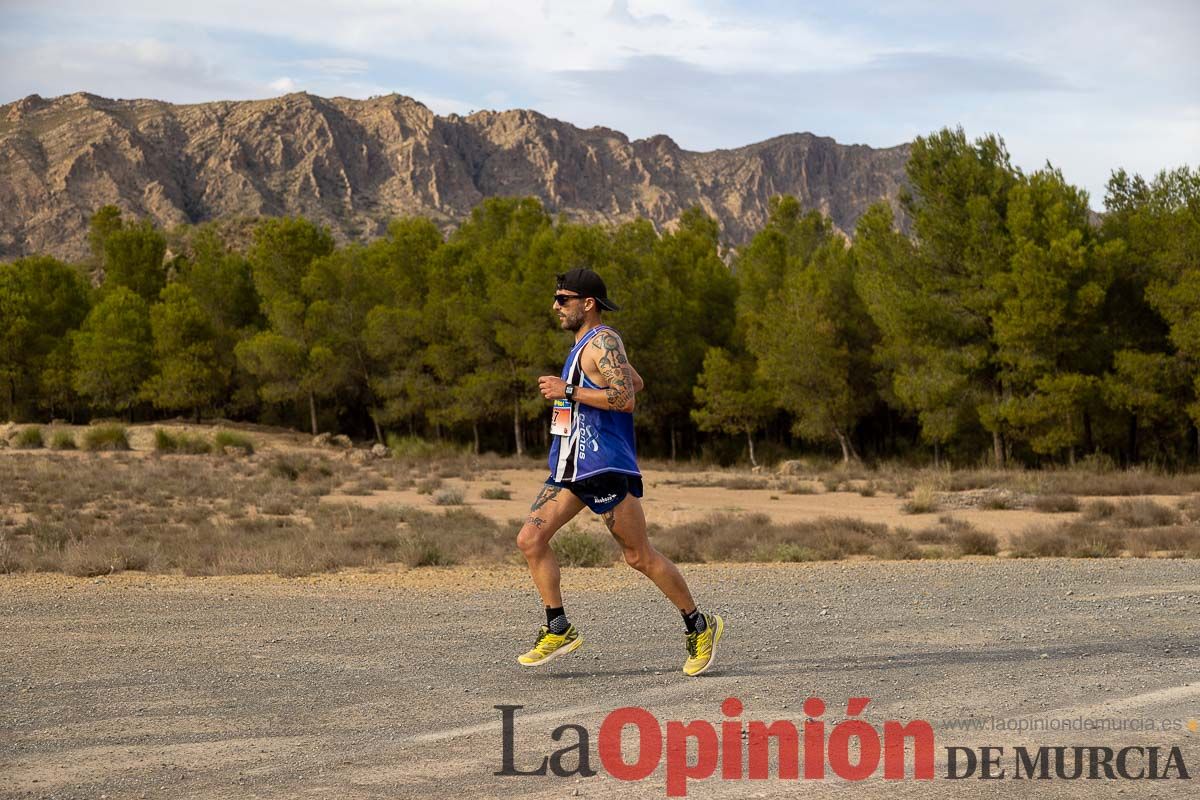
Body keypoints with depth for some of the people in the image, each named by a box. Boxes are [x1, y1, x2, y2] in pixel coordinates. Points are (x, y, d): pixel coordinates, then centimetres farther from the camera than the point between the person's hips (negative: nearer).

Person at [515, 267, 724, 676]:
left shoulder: (603, 341, -12)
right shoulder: (585, 345, 18)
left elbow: (625, 398, -24)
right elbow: (636, 382, 30)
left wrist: (569, 391, -20)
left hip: (604, 467, -9)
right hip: (571, 466, 9)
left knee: (639, 557, -3)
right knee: (530, 538, -4)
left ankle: (700, 627, 11)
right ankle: (558, 630, 1)